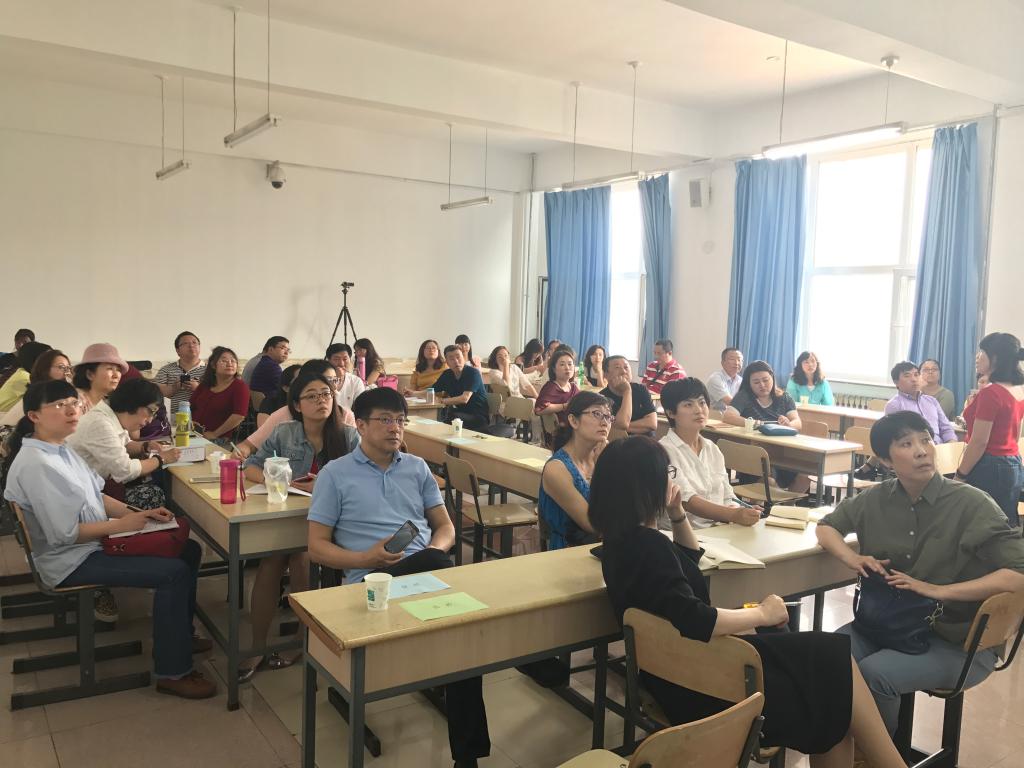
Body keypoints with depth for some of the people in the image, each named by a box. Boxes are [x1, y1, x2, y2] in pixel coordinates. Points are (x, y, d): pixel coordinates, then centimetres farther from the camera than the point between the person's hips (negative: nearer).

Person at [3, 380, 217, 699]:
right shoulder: (36, 465, -24)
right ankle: (173, 672, -8)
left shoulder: (61, 449, 6)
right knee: (174, 573, -21)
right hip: (72, 561, -10)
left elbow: (95, 497, 12)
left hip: (95, 541, 10)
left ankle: (180, 634, 24)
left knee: (189, 550, 7)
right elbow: (63, 533, -25)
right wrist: (121, 525, -19)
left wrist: (138, 513, -2)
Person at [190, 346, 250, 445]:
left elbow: (239, 415, -16)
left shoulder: (239, 386, -4)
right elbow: (191, 407, 22)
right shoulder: (204, 385, 15)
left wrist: (215, 434, -12)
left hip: (220, 441, -5)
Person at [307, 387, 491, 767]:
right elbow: (317, 547, 5)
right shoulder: (335, 474, 8)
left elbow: (445, 527, 20)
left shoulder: (417, 468, 20)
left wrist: (433, 551, -5)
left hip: (425, 570, 4)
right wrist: (365, 558, -13)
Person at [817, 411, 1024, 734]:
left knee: (871, 674, -28)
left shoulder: (972, 504, -15)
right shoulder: (876, 499, -1)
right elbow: (827, 526, 14)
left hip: (959, 640, -4)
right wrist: (852, 558, -8)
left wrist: (938, 591, -26)